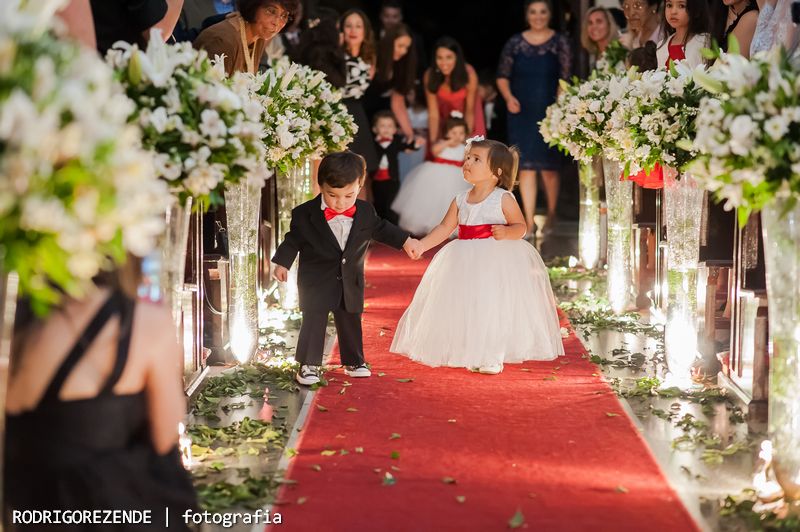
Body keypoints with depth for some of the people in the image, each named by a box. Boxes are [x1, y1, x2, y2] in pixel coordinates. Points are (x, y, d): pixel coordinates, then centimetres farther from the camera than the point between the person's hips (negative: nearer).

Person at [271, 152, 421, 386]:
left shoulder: (365, 211, -7)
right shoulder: (305, 214, -16)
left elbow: (380, 228, 11)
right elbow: (294, 240, -4)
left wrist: (405, 240, 12)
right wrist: (282, 263, -7)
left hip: (350, 281, 3)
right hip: (316, 280, -3)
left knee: (351, 321, 15)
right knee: (314, 321, -5)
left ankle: (354, 361, 29)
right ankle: (309, 364, 5)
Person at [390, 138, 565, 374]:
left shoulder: (504, 199, -8)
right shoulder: (460, 200, 5)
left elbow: (521, 227, -5)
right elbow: (444, 228, 7)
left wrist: (506, 232, -26)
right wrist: (420, 246, -2)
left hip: (497, 261, -5)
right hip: (466, 263, 5)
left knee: (494, 306, -5)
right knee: (464, 308, 9)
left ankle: (494, 357, 7)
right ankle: (466, 354, 23)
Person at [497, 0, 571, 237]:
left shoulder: (560, 42, -1)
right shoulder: (515, 43, 4)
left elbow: (566, 77, -5)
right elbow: (503, 76, 9)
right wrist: (508, 97, -9)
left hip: (549, 112, -1)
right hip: (522, 113, 1)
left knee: (549, 166, 6)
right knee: (526, 166, -2)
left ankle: (551, 214, 28)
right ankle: (529, 222, 1)